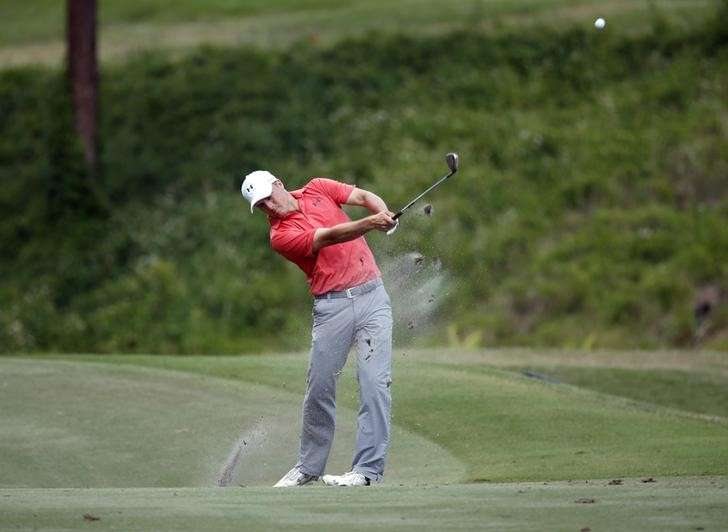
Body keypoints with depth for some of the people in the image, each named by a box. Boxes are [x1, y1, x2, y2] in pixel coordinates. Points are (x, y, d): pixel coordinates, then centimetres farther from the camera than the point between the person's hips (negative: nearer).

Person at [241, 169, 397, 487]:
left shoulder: (317, 189, 9)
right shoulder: (281, 236, -6)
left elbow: (365, 197, 3)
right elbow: (329, 236, -19)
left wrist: (383, 215, -19)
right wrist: (370, 224, -33)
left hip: (371, 295, 2)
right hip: (331, 305, -2)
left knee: (374, 382, -10)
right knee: (320, 387, 1)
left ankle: (368, 469, -13)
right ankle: (310, 466, 18)